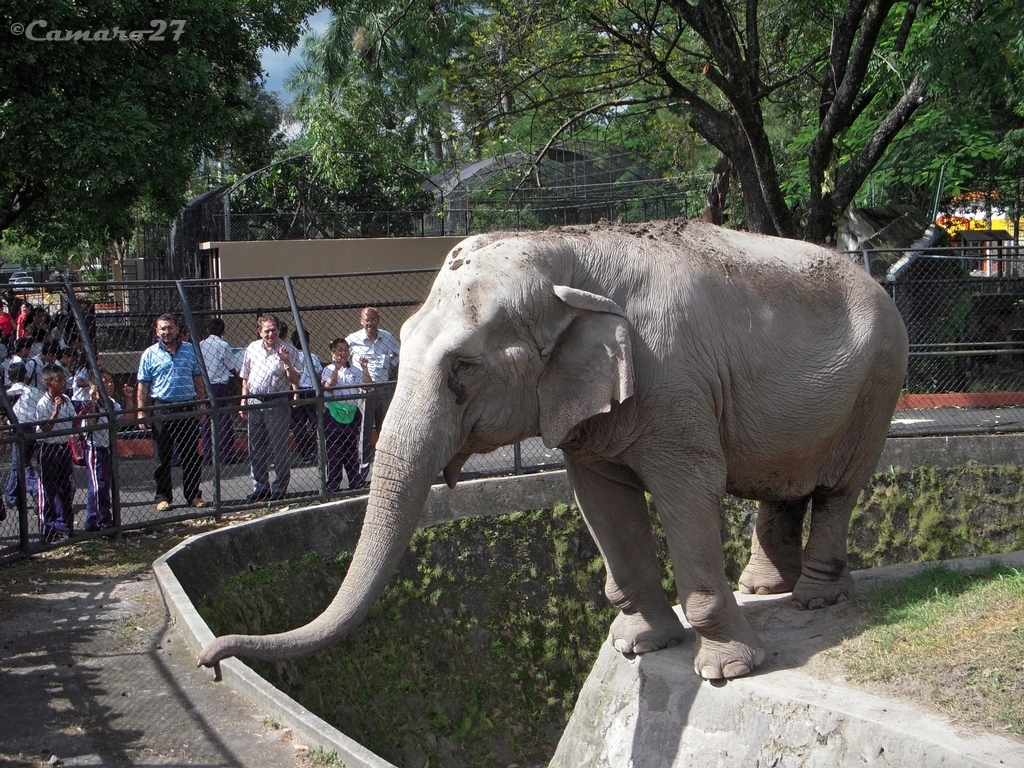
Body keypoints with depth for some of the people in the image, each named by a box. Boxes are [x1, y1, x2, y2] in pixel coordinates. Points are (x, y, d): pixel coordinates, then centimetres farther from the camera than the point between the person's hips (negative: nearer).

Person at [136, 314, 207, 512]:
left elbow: (198, 379, 14)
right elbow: (143, 386, 3)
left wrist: (202, 404, 8)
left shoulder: (189, 350, 10)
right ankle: (163, 497, 11)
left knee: (191, 455, 4)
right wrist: (141, 412, -4)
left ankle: (194, 495, 13)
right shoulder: (150, 354, 3)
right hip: (162, 410, -2)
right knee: (163, 457, 3)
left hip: (188, 409, 2)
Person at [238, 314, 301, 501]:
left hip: (278, 403, -4)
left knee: (279, 448, -1)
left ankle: (279, 488, 7)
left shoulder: (288, 351, -4)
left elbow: (295, 381, -8)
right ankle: (260, 486, 19)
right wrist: (243, 402, 12)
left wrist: (286, 362, -22)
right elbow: (245, 378, 17)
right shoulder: (252, 349, 9)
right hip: (255, 402, 5)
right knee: (256, 448, 9)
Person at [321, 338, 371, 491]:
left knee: (352, 448, 9)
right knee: (334, 450, -1)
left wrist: (365, 369, -7)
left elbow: (368, 385, 4)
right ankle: (333, 484, 3)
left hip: (352, 414, 4)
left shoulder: (354, 370, 13)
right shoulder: (328, 371, 0)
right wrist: (337, 368, -25)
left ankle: (356, 481, 14)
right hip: (334, 414, -4)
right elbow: (328, 387, -19)